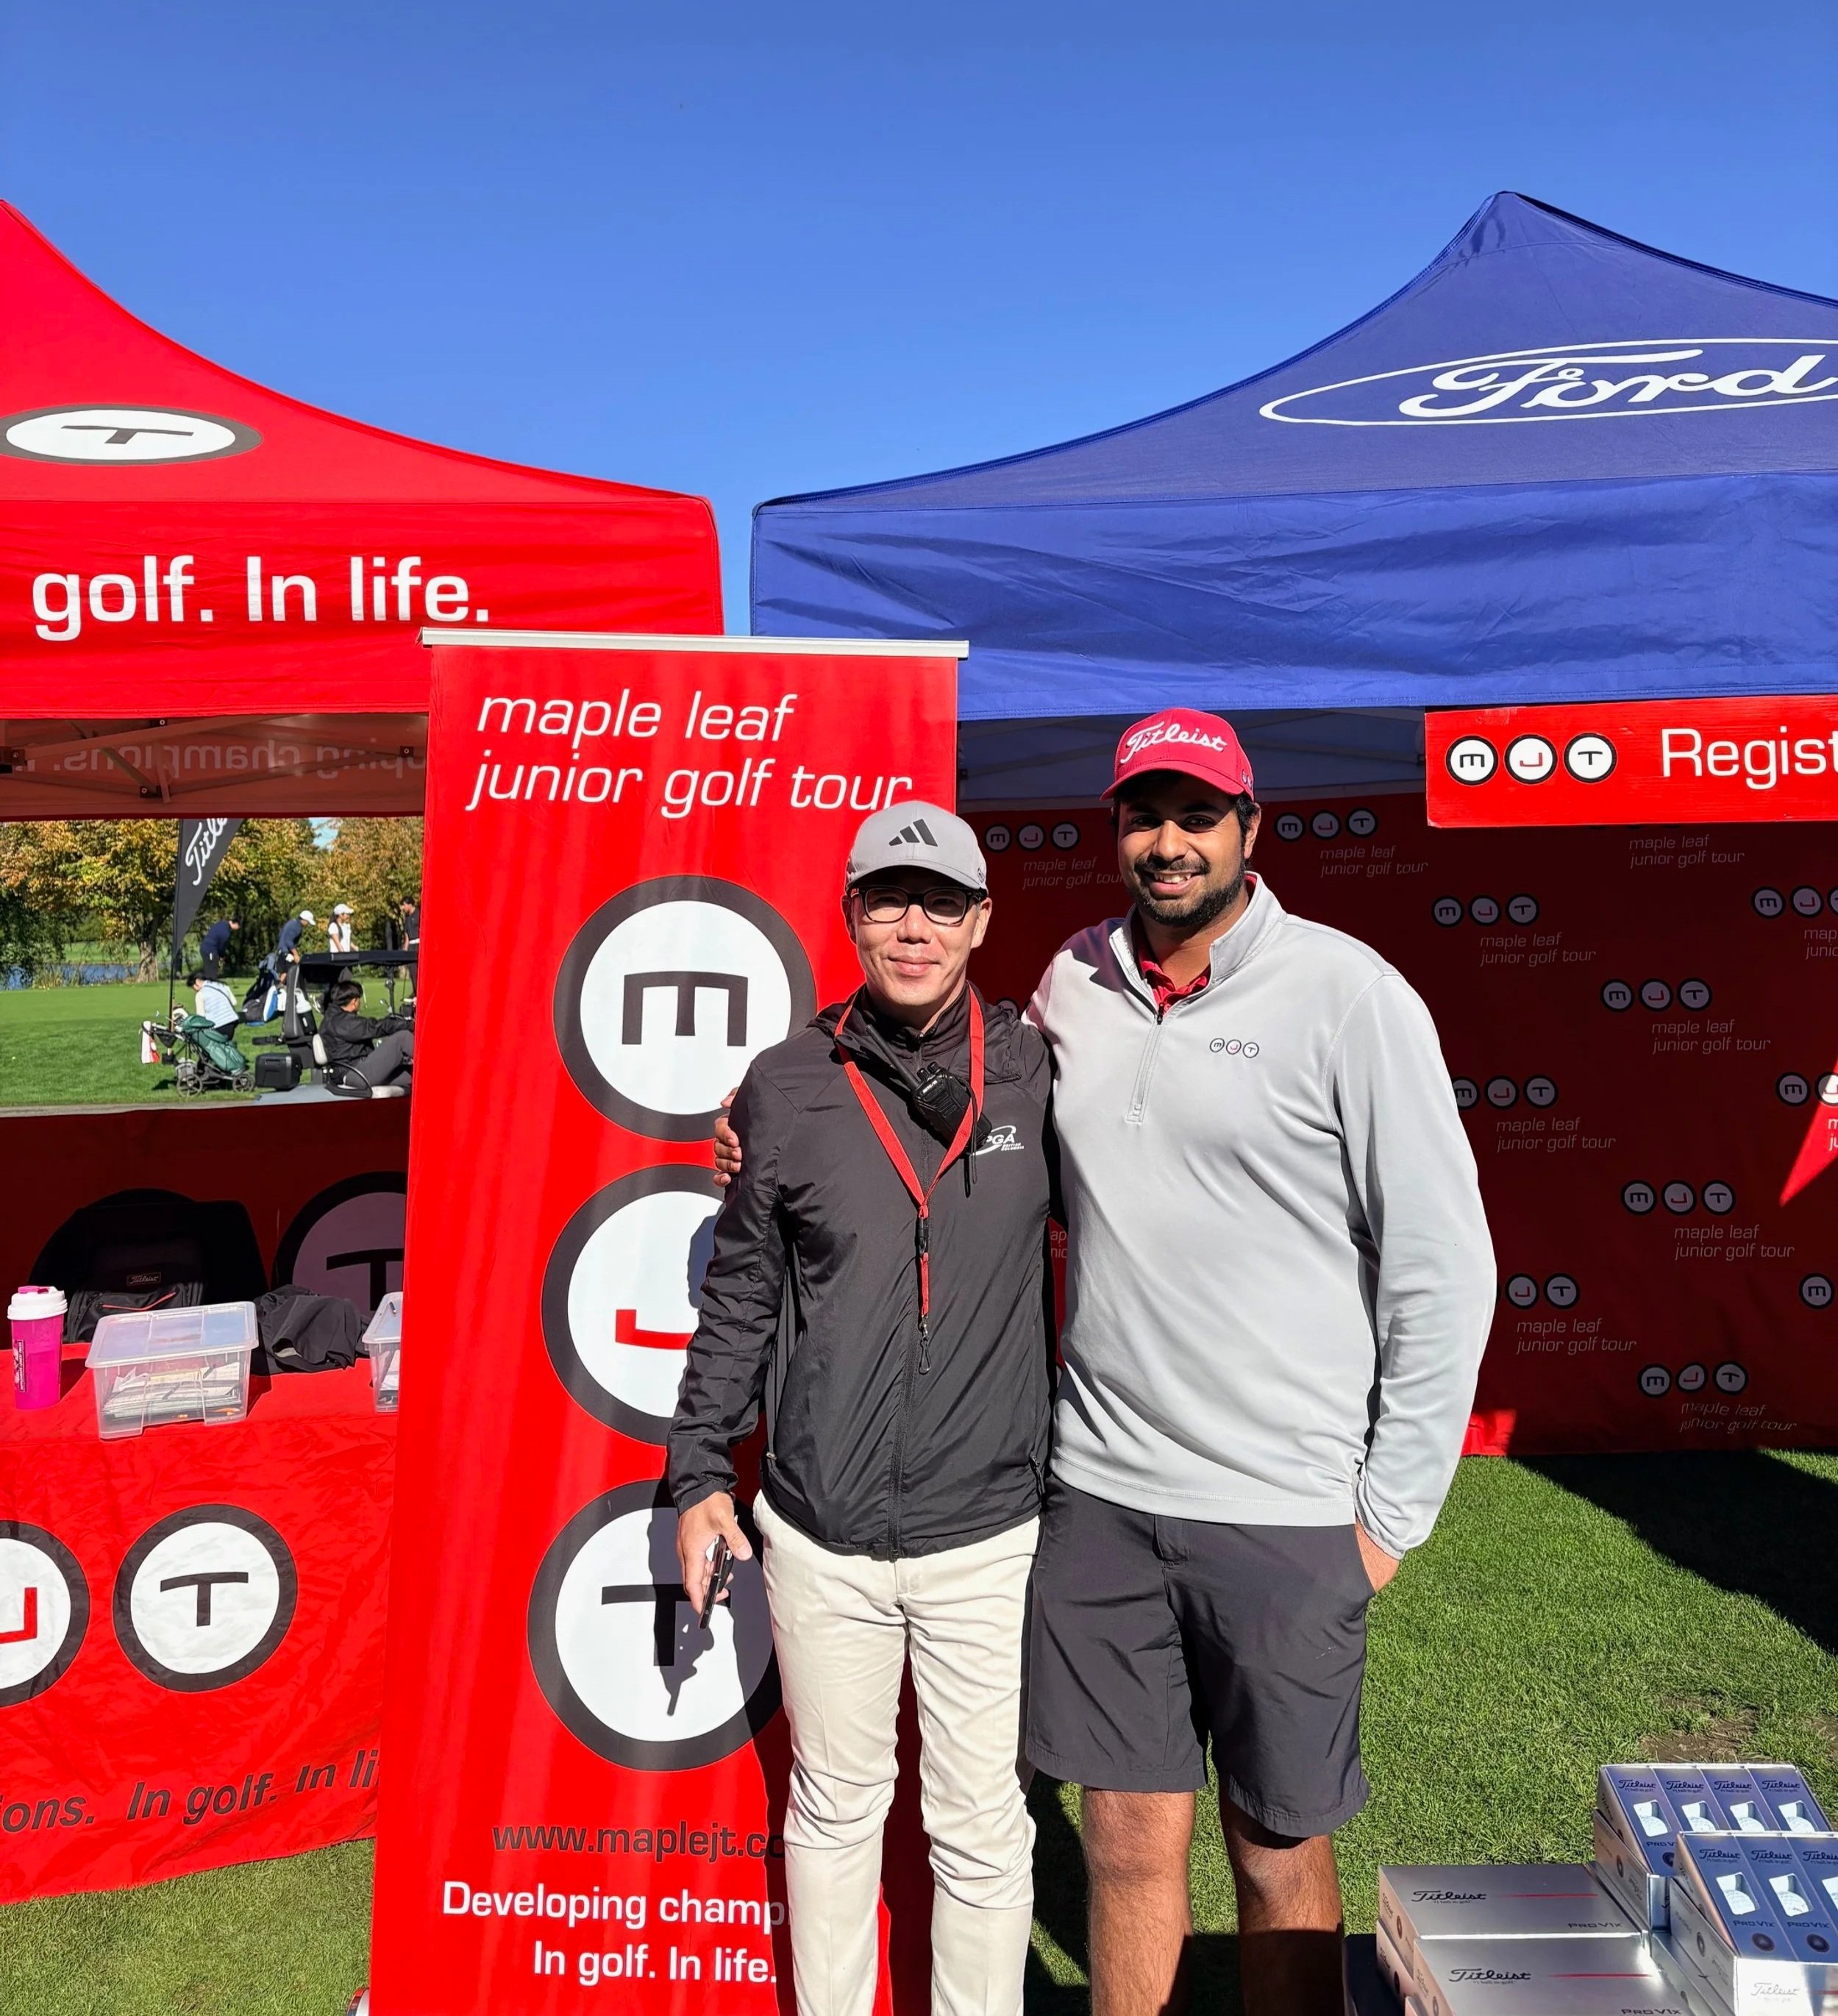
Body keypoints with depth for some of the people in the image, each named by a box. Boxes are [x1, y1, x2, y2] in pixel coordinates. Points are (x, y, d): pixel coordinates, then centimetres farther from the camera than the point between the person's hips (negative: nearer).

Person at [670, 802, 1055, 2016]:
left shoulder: (1042, 1071, -4)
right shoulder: (787, 1088, -2)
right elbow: (741, 1296, 5)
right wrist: (700, 1472, 6)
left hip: (988, 1534, -1)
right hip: (820, 1534, 1)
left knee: (982, 1826, 14)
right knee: (835, 1807, 19)